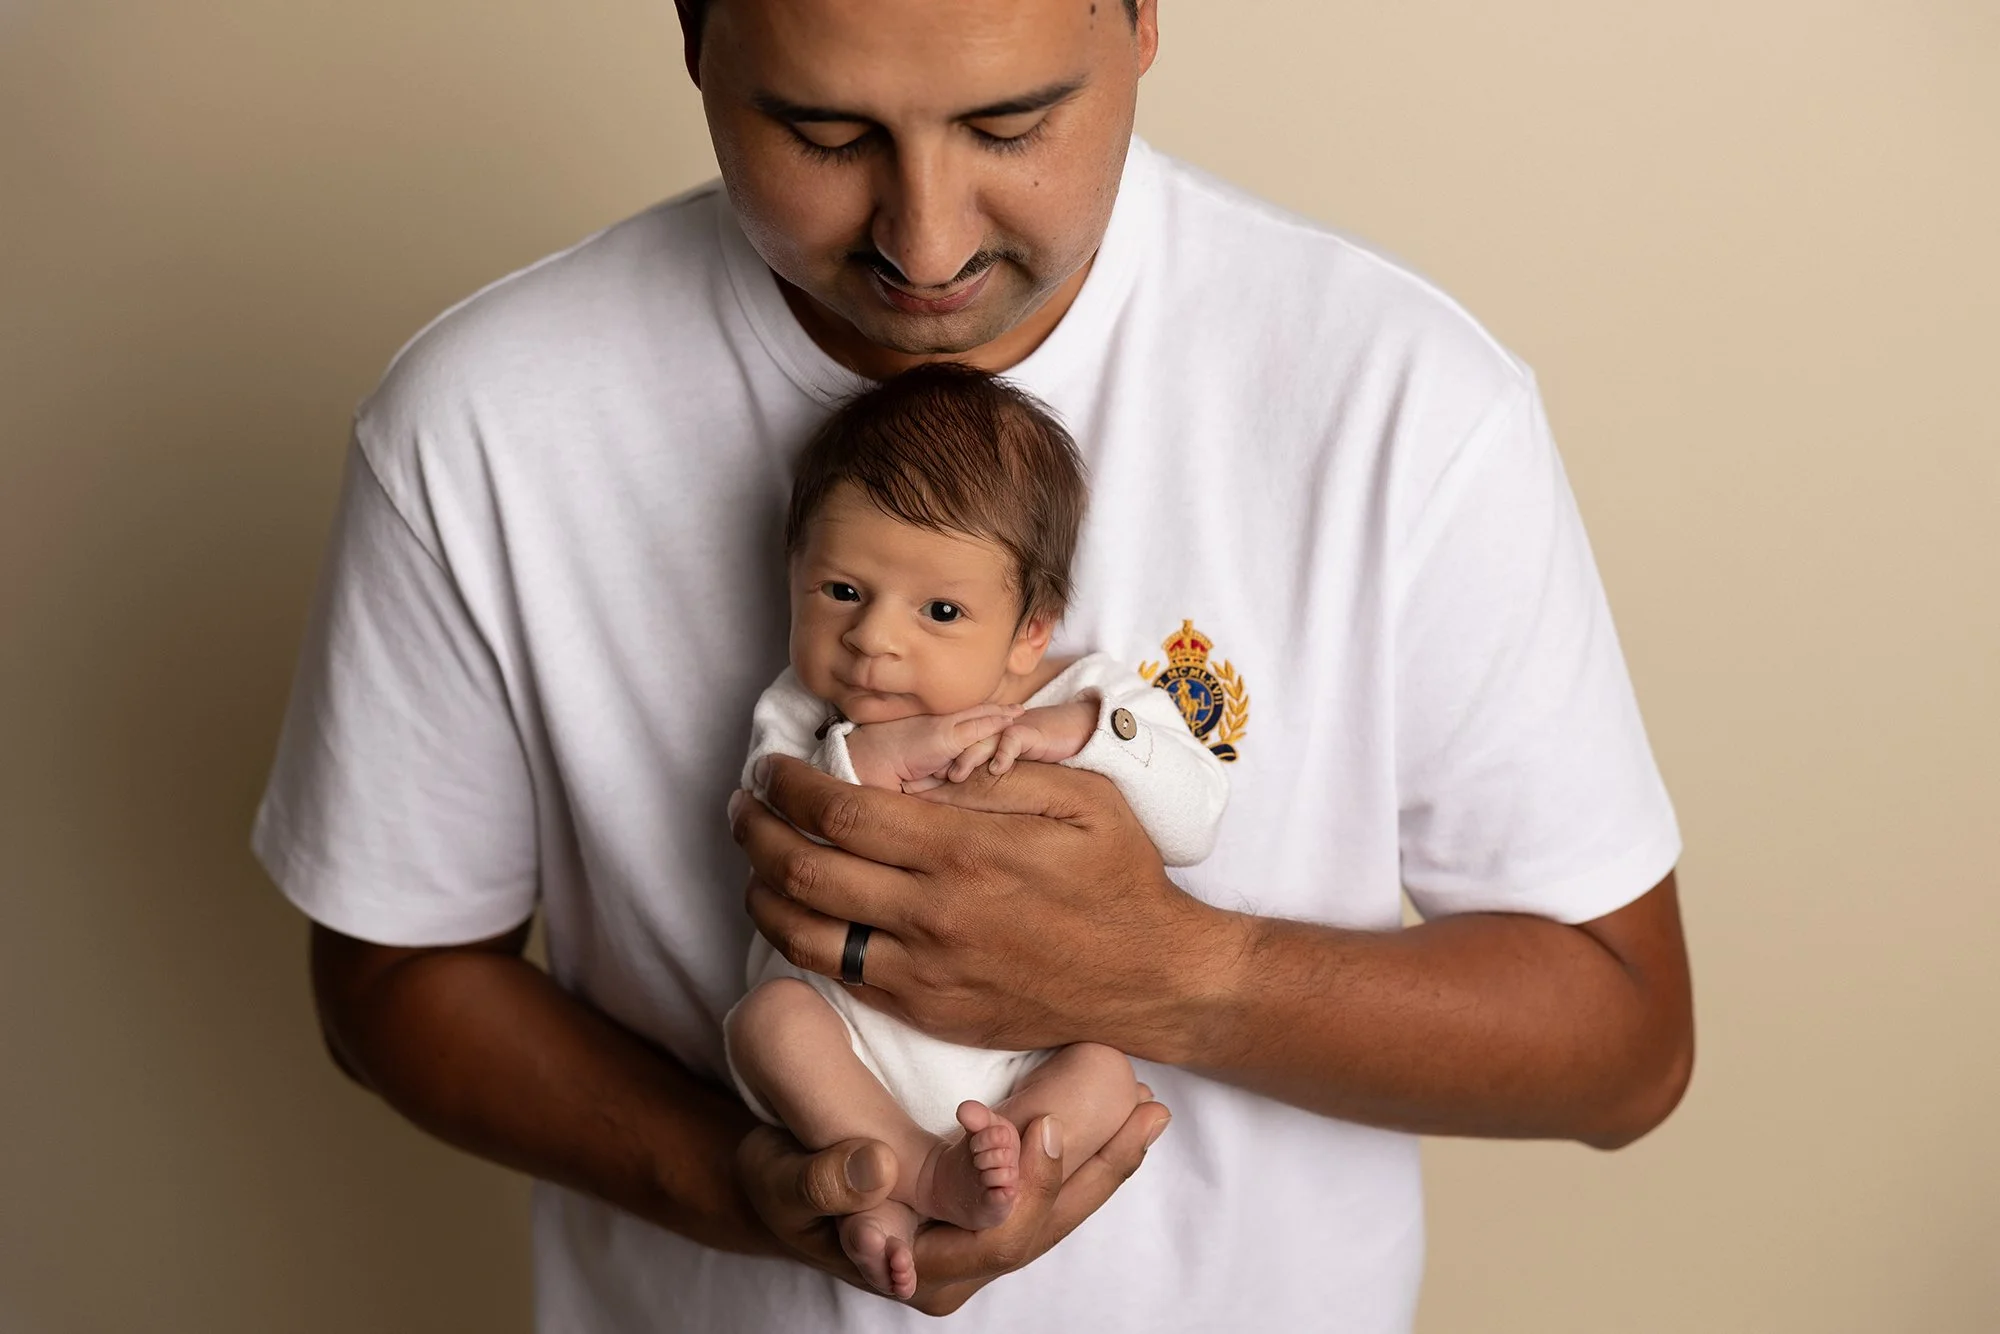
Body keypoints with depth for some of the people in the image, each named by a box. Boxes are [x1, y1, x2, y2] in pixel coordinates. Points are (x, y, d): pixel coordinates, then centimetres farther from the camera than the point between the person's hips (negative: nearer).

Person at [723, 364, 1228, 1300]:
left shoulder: (1084, 702, 0)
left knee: (1106, 1073, -25)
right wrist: (865, 756, -27)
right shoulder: (803, 714, 3)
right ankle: (913, 1164, -29)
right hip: (848, 1022, 1)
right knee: (769, 1014, -25)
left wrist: (1081, 734, -23)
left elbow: (1195, 822, -10)